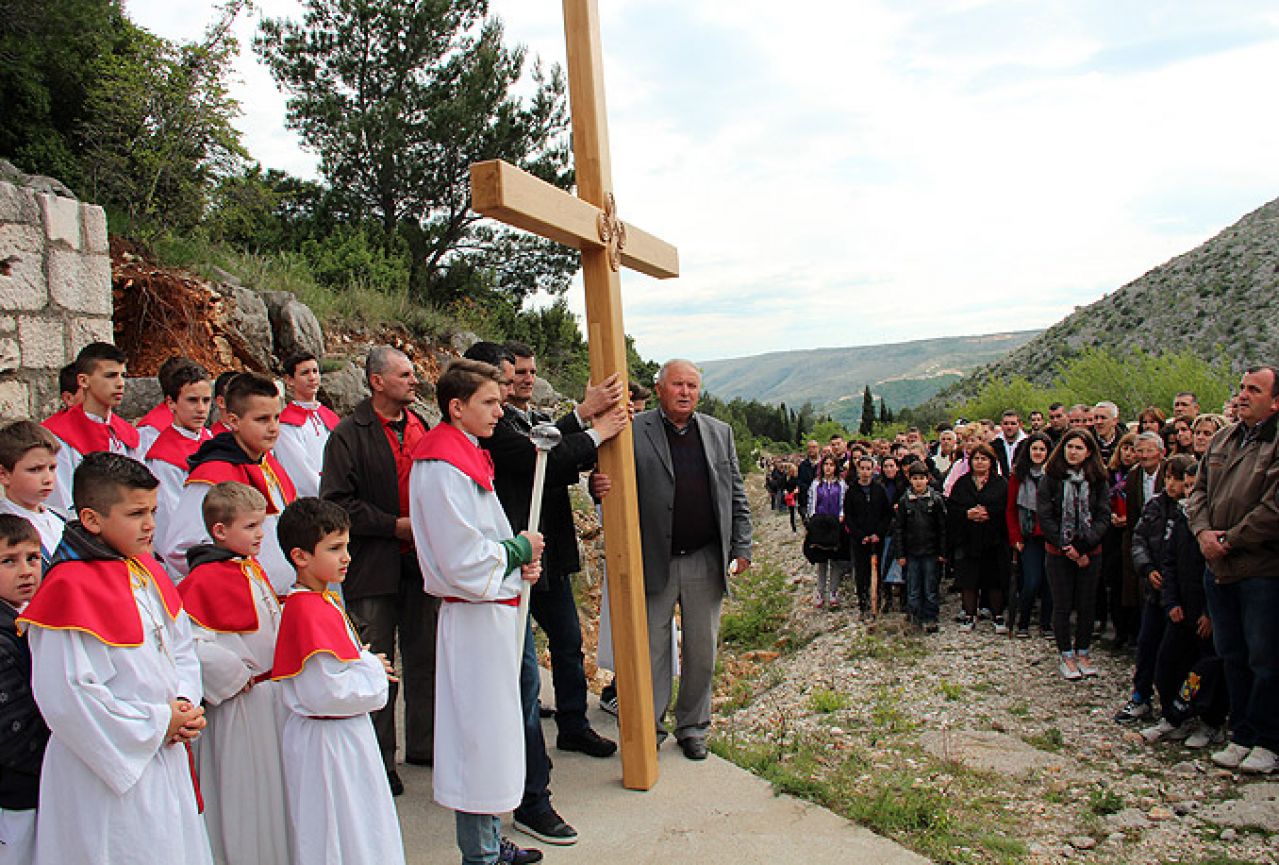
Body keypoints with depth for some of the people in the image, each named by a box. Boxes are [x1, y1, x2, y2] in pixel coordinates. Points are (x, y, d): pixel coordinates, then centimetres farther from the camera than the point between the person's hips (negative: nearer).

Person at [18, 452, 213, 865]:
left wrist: (185, 704, -3)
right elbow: (65, 696, -23)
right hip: (110, 775, -8)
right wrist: (156, 724, -16)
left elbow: (182, 648, 14)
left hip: (166, 760, 8)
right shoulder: (71, 589, -20)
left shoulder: (147, 571, 6)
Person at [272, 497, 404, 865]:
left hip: (347, 734, 10)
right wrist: (371, 669, -15)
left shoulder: (325, 600, 7)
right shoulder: (307, 611, -24)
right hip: (327, 742, -10)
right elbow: (327, 692, -29)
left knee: (360, 831, 21)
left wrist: (368, 666, 2)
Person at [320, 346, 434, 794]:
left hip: (422, 561, 5)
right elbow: (337, 501, -12)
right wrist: (396, 525, -16)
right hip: (374, 568, -5)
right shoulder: (349, 435, -6)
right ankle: (377, 759, 16)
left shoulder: (421, 427, 11)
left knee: (424, 656, 13)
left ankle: (423, 743, 28)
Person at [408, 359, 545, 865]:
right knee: (481, 735, 1)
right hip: (476, 618, -10)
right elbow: (465, 564, -24)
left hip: (496, 611, 10)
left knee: (489, 735, 19)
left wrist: (519, 558, 5)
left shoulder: (468, 458, 13)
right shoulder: (443, 469, -20)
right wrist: (519, 549, -10)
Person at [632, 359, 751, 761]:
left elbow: (736, 495, 11)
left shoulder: (720, 433, 9)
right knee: (652, 651, 6)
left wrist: (742, 546, 5)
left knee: (702, 650, 12)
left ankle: (693, 728, 28)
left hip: (707, 562, 3)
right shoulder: (634, 432, -3)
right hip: (655, 562, -3)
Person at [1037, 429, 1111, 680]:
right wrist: (1065, 546, -13)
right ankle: (1066, 656, 15)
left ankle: (1083, 652, 23)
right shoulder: (1051, 478, -2)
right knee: (1062, 605, 3)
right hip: (1059, 552, -2)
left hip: (1090, 552, 2)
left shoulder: (1098, 481, 3)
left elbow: (1103, 516, -2)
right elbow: (1044, 516, -5)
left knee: (1087, 604, 7)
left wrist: (1084, 546, -13)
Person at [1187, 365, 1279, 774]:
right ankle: (1242, 736, 27)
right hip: (1220, 568, 7)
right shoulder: (1223, 439, 11)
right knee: (1232, 656, 15)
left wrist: (1230, 540, -14)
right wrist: (1202, 530, -4)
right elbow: (1199, 491, 13)